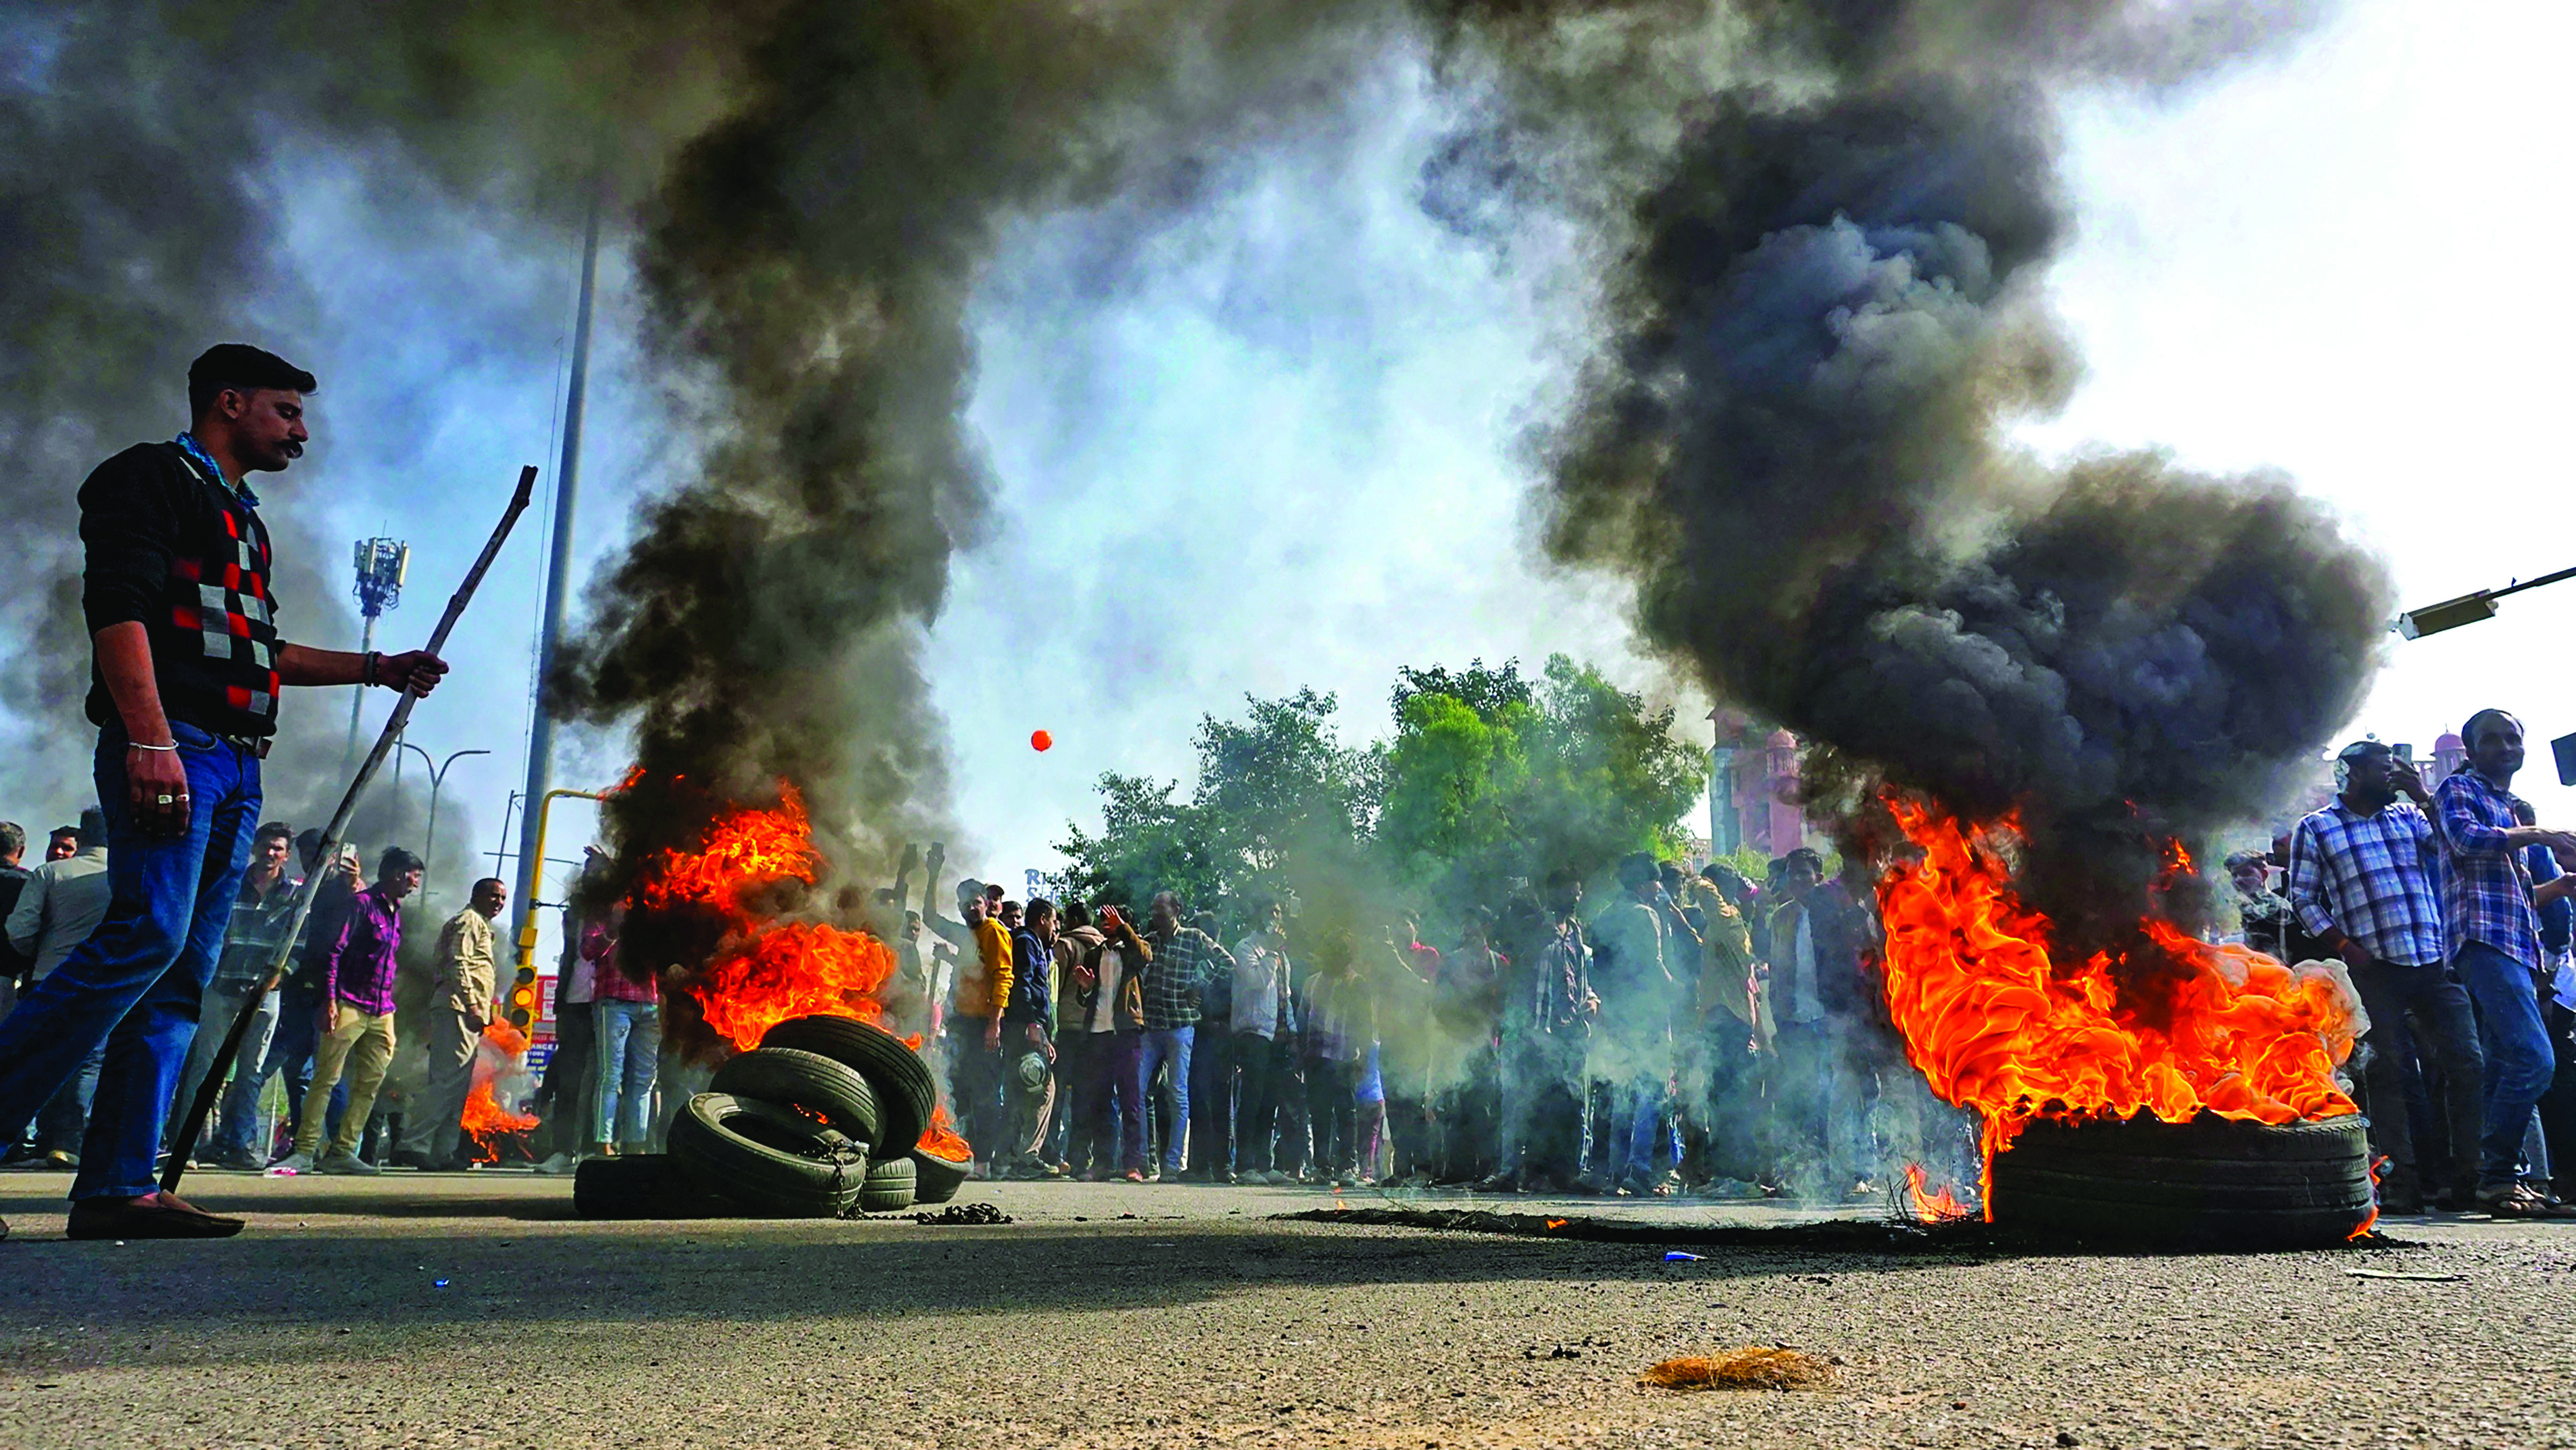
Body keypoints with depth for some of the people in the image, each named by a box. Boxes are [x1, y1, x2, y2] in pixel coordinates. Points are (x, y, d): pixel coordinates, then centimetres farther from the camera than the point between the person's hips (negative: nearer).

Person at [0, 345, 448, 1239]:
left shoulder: (243, 519, 28)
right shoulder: (152, 476, 1)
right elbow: (118, 606, -13)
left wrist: (378, 669, 30)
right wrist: (150, 737, -23)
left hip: (235, 767, 9)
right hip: (169, 750, -9)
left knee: (184, 974, 2)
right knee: (148, 935, -22)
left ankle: (117, 1185, 2)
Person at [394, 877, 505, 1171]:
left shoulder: (480, 925, 29)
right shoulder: (469, 920, -1)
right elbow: (458, 963, -13)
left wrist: (484, 1011, 20)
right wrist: (472, 1004, -21)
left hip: (465, 1014, 10)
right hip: (459, 1010, -10)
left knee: (456, 1084, 7)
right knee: (449, 1080, -15)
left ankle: (444, 1152, 6)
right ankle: (413, 1144, -17)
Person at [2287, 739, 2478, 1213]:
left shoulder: (2410, 815, 17)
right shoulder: (2315, 828, 6)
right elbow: (2303, 898, 4)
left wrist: (2424, 796, 0)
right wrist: (2344, 947, -7)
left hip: (2436, 962, 4)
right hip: (2374, 967, -3)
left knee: (2468, 1065, 0)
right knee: (2388, 1071, -2)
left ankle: (2470, 1175, 9)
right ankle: (2401, 1180, 3)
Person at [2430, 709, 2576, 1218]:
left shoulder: (2513, 812, 27)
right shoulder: (2458, 789, 4)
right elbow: (2465, 837, -18)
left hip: (2518, 947, 9)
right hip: (2483, 938, -9)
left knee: (2504, 1068, 5)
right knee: (2534, 1057, -20)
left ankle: (2493, 1179, 7)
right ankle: (2495, 1178, -15)